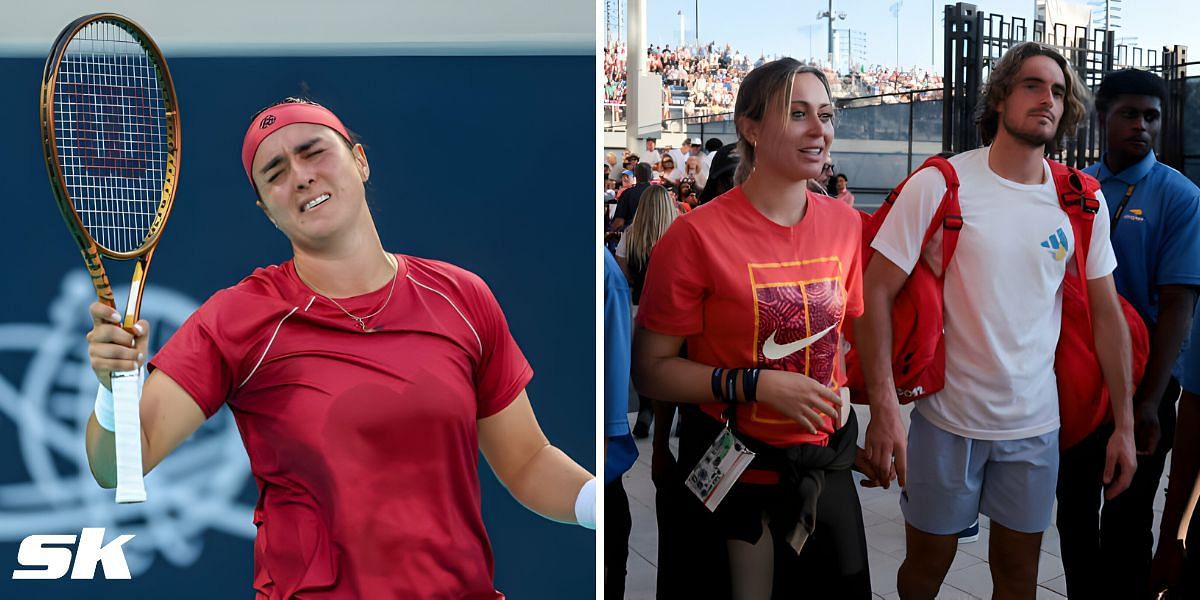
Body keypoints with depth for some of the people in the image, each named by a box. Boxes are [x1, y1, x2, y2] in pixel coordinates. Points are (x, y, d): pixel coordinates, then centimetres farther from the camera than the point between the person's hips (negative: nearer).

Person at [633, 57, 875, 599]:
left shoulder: (844, 224, 1)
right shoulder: (697, 235, -17)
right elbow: (650, 370, -15)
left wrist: (841, 408, 6)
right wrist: (756, 384, -22)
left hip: (826, 466, 5)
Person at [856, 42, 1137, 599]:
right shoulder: (938, 185, -11)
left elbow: (1107, 312, 7)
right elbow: (876, 292, -13)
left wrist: (1124, 424, 4)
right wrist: (884, 408, -20)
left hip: (1036, 423, 3)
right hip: (947, 416, -3)